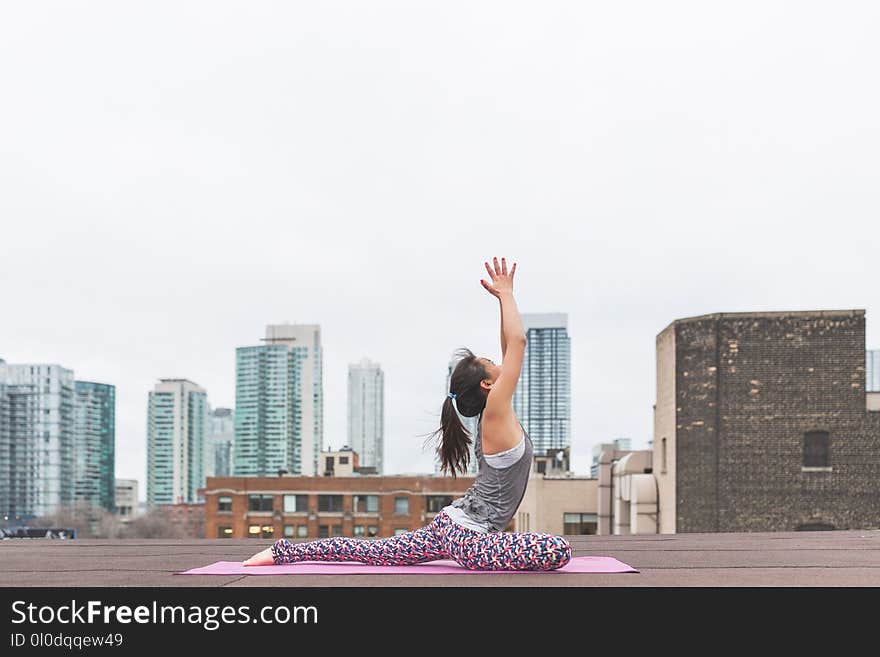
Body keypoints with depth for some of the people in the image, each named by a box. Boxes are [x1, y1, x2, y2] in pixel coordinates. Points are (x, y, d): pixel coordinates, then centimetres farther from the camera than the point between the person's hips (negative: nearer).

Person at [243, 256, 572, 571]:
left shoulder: (496, 418, 8)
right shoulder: (496, 415, -16)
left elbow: (510, 347, 14)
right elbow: (517, 341, -20)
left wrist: (504, 298, 18)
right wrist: (506, 295, -10)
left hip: (451, 524, 10)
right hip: (467, 537, -10)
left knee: (372, 551, 18)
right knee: (558, 550, -25)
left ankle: (285, 551, 20)